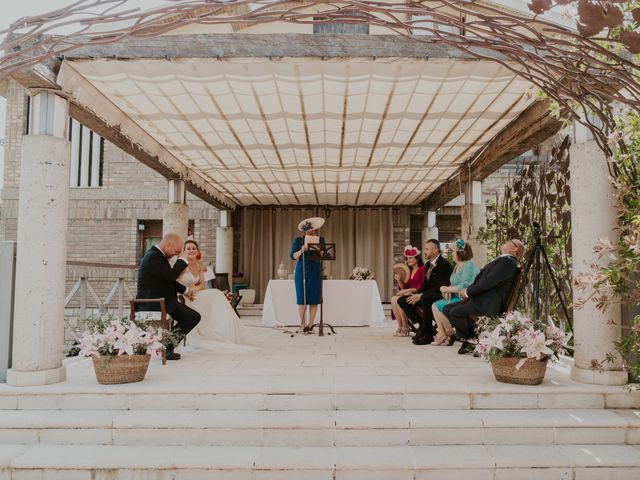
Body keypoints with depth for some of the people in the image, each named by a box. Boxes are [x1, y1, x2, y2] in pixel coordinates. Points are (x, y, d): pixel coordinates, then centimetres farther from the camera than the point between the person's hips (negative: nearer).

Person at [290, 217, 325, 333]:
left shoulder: (320, 240, 6)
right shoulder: (298, 240, 3)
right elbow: (293, 256, -2)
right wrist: (302, 249, -16)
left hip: (315, 272, 1)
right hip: (302, 272, -1)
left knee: (314, 299, -1)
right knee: (301, 298, -3)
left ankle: (310, 324, 8)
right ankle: (302, 324, 5)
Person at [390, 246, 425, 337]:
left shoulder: (422, 268, -6)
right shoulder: (409, 270, 17)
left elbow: (422, 286, -14)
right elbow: (404, 287, 15)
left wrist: (408, 290, -16)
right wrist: (399, 280, -3)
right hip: (409, 295, 8)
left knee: (399, 300, -27)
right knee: (393, 299, -17)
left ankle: (405, 329, -18)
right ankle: (400, 326, -15)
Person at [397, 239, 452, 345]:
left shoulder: (444, 264, -14)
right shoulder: (428, 264, 14)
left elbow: (440, 287, -22)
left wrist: (420, 296, -24)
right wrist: (416, 295, -3)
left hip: (440, 296, -9)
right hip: (427, 295, 9)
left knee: (426, 298, -41)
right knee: (402, 300, -3)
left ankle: (428, 334, -27)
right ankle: (422, 325, -1)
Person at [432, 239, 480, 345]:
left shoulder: (469, 266, -15)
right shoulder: (457, 266, 17)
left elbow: (464, 286, -24)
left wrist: (447, 289, -15)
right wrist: (448, 289, -1)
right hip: (456, 297, 10)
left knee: (438, 306, -16)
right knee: (434, 305, -4)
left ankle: (450, 333, -1)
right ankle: (441, 334, -6)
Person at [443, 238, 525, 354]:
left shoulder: (507, 262, -10)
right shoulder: (501, 260, 23)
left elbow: (488, 281, -20)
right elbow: (481, 278, 20)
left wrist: (468, 292, -10)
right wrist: (467, 290, 2)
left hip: (489, 305, -10)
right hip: (480, 300, 10)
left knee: (455, 312, -27)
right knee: (447, 309, 1)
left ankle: (471, 341, -4)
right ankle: (468, 337, 6)